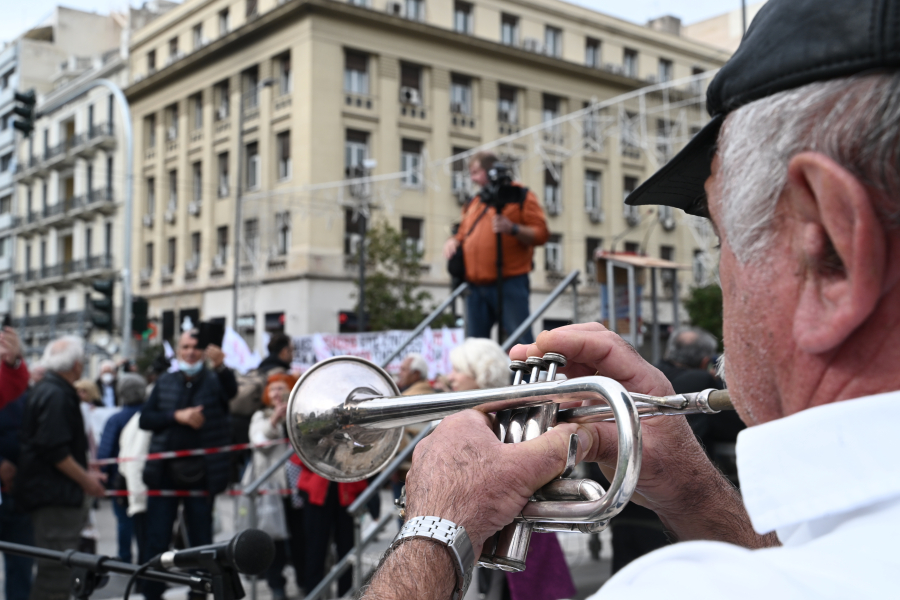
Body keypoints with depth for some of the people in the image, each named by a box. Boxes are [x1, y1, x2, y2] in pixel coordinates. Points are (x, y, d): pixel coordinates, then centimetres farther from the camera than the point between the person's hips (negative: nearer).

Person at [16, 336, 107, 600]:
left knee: (53, 569, 16)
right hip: (55, 497, -11)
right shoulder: (57, 395, -17)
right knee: (56, 571, -8)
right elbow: (54, 450, -23)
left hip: (54, 496, 11)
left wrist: (84, 473, 18)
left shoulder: (45, 389, 17)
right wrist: (85, 479, -12)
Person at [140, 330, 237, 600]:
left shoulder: (215, 380, 1)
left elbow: (231, 390, -22)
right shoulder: (165, 383, 12)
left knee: (201, 541, 6)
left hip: (200, 473, -2)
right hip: (165, 469, 2)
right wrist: (177, 416, -11)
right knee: (157, 538, 5)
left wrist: (220, 366, -43)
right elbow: (145, 418, 5)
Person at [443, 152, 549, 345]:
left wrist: (513, 229, -19)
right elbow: (463, 234, 29)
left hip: (510, 284, -6)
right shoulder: (473, 203, 22)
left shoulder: (520, 196, 4)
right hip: (476, 287, 6)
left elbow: (541, 234, -4)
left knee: (520, 342, -10)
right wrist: (453, 242, 6)